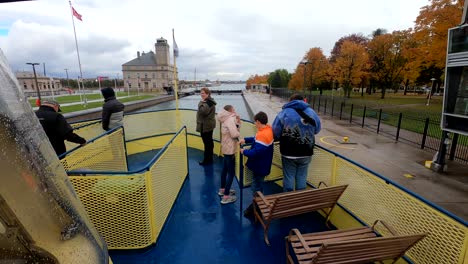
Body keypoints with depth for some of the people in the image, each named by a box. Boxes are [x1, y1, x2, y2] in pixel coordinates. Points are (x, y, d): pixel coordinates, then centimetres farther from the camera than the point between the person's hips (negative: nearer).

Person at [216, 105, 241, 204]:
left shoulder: (228, 119, 10)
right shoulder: (230, 119, -21)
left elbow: (234, 130, 11)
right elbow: (235, 134, -31)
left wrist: (238, 122, -1)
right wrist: (239, 133, -10)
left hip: (226, 148, 10)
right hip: (230, 149, -10)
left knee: (225, 169, 22)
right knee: (231, 173, -3)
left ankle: (223, 189, 38)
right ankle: (226, 197, 2)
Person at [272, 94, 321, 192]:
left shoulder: (284, 112, -7)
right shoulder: (311, 112, 1)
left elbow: (275, 133, -8)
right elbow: (317, 129, 13)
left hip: (289, 153, -2)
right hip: (306, 153, 2)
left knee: (288, 177, 12)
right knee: (302, 177, 17)